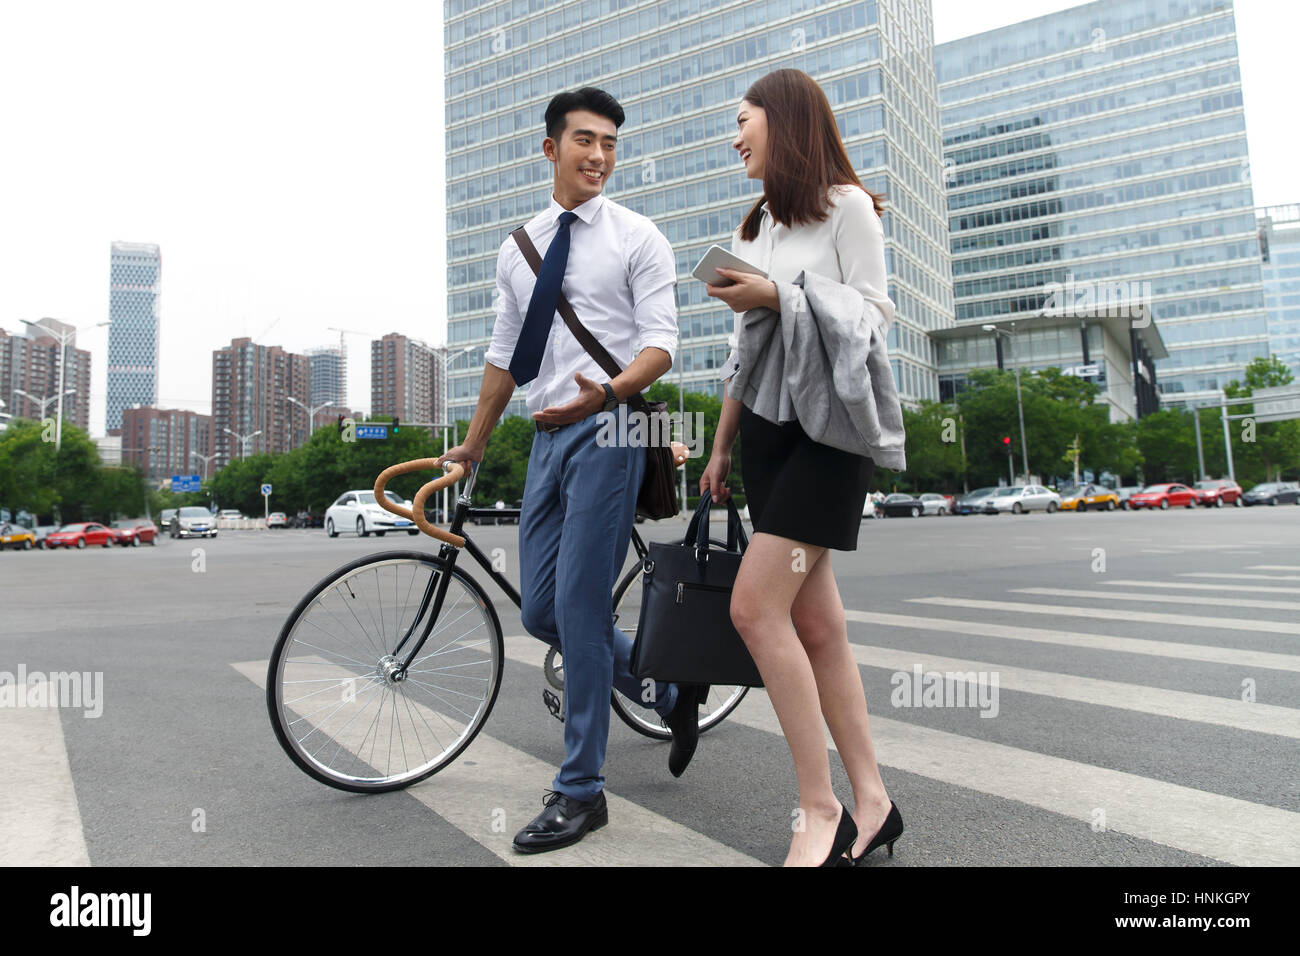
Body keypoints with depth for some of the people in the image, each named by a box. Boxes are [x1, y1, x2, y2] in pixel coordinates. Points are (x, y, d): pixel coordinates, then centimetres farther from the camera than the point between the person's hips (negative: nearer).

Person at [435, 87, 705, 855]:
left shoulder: (638, 238, 1)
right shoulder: (518, 249, 17)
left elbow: (662, 342, -9)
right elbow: (505, 356, 20)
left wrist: (605, 392, -29)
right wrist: (470, 448, 21)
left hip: (607, 430, -6)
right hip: (549, 436, 6)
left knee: (579, 609, -9)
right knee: (541, 611, 7)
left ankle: (581, 791, 7)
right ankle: (671, 694, 27)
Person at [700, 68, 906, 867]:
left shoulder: (846, 205, 1)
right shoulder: (754, 228, 22)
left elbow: (873, 317, -7)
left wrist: (778, 298, -18)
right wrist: (722, 445, 18)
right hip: (767, 422, 7)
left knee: (755, 605, -18)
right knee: (815, 622, 1)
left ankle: (823, 811, -5)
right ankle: (872, 802, 10)